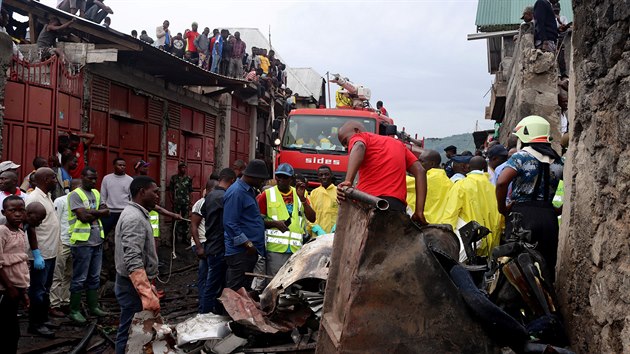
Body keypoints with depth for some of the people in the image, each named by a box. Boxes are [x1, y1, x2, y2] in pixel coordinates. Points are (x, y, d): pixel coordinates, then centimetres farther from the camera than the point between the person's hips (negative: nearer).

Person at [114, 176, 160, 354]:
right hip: (133, 286, -10)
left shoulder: (136, 214, 14)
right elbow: (133, 262, -30)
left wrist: (148, 287, 26)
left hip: (135, 284, 10)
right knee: (130, 335, -4)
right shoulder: (134, 218, -20)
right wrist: (148, 296, -36)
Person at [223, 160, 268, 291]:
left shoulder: (250, 191, 16)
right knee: (235, 291, -5)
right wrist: (247, 244, -21)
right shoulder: (236, 192, -16)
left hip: (250, 250, 10)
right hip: (239, 251, -10)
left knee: (246, 289, 14)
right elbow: (230, 223, -21)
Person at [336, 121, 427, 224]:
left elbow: (359, 146, -14)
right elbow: (420, 171, 19)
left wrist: (348, 181, -27)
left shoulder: (358, 137, 13)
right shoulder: (397, 143, 30)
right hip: (398, 206, 5)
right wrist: (419, 211, 12)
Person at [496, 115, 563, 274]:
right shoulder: (557, 161, 14)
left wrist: (502, 208, -5)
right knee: (547, 266, 10)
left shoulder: (521, 157, -4)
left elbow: (501, 182, -19)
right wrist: (560, 210, 17)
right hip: (549, 216, 5)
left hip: (523, 214, -5)